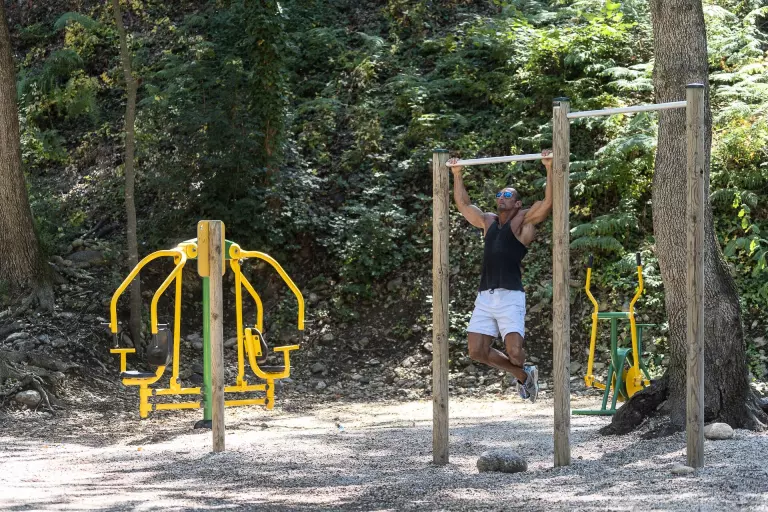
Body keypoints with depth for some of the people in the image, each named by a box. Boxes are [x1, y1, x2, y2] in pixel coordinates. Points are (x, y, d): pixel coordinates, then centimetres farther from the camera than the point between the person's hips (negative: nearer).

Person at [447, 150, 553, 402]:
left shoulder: (524, 221, 5)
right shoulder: (488, 221, 22)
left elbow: (548, 202, -8)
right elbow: (463, 204, 32)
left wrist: (549, 169, -13)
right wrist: (457, 174, 29)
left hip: (510, 296, -6)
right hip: (485, 296, 6)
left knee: (514, 352, -18)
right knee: (477, 351, 0)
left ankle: (525, 371, 19)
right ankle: (523, 375, 20)